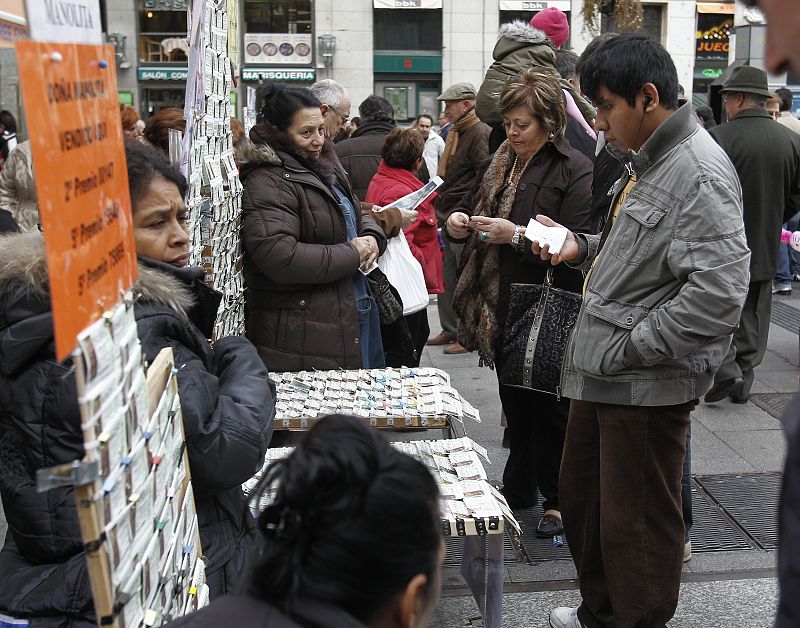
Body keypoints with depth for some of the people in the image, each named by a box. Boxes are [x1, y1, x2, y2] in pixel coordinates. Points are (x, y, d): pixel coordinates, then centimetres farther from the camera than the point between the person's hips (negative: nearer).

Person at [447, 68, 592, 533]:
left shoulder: (575, 171, -14)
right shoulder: (504, 161, 10)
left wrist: (517, 235, -23)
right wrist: (464, 223, 2)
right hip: (503, 305, 7)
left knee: (549, 408, 3)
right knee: (515, 400, 17)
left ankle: (560, 501, 19)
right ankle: (520, 488, 33)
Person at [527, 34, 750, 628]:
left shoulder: (699, 171, -19)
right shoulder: (646, 161, 12)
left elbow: (719, 289, -27)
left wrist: (633, 347, -21)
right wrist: (583, 247, 7)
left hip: (648, 383, -10)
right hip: (602, 372, 10)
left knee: (636, 527, 5)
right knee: (582, 499, 22)